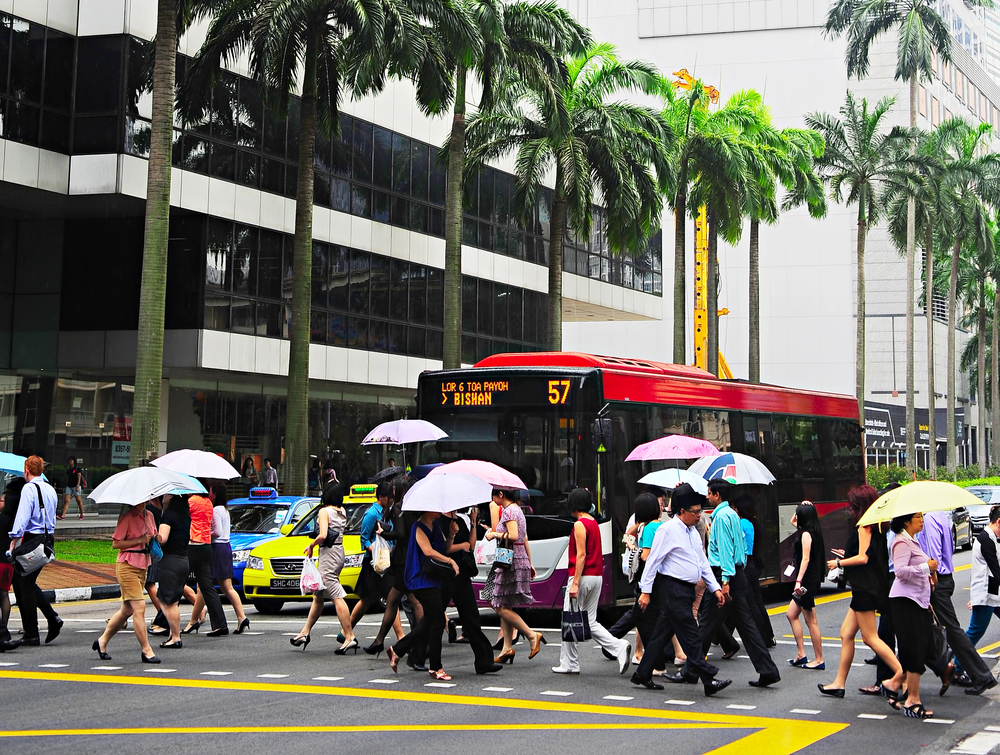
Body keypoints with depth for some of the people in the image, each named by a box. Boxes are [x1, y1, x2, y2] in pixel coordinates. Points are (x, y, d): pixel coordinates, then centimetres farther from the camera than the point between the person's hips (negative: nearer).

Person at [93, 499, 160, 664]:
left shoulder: (149, 516, 11)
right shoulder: (127, 517, -10)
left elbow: (153, 537, 24)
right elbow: (115, 543, -12)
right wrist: (139, 540, -19)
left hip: (142, 567, 8)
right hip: (127, 566, -8)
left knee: (127, 610, 13)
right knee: (139, 607, -10)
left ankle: (103, 641, 29)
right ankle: (146, 650, -5)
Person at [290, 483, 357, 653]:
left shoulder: (324, 511, -11)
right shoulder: (342, 511, 10)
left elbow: (323, 535, -21)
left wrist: (311, 546, -3)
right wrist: (336, 486, 28)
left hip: (328, 553, -9)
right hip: (339, 552, 9)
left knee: (337, 597, -12)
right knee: (318, 596, 16)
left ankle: (349, 636, -17)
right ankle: (305, 632, 24)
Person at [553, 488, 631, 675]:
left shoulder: (580, 525, -12)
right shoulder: (594, 523, 15)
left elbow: (581, 555, -18)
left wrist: (575, 583, -19)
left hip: (583, 576, -9)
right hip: (597, 576, 9)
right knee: (590, 621, 11)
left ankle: (570, 664, 5)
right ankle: (620, 647, -5)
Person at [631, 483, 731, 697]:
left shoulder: (693, 532, 16)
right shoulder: (668, 530, -10)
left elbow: (703, 562, 21)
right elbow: (653, 560, -11)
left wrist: (715, 587, 14)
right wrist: (646, 591, -14)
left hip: (686, 590, 9)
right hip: (672, 589, -9)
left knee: (663, 633, 12)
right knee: (690, 636, -9)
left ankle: (643, 674, 20)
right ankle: (708, 680, -11)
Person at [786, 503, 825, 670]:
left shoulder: (806, 534, -14)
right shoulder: (813, 532, 13)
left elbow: (806, 559, -22)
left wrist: (799, 580, -27)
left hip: (807, 580, -10)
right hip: (811, 579, 10)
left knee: (811, 621, -4)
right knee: (791, 614, 15)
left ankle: (819, 660, 1)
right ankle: (801, 654, 15)